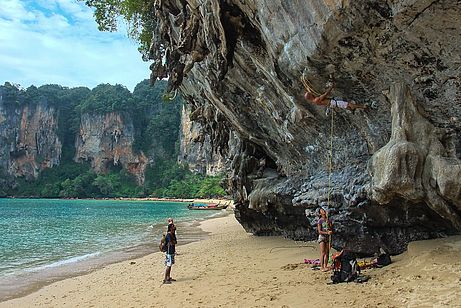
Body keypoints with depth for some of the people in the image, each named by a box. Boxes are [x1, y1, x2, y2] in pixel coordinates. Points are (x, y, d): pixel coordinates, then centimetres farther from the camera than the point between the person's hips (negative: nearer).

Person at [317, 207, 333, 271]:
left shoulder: (328, 220, 9)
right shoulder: (320, 221, -5)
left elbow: (332, 230, 8)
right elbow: (319, 231, -12)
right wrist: (327, 232, -23)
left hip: (327, 238, 5)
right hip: (322, 237, -5)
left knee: (327, 253, 4)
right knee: (322, 253, -10)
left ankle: (325, 266, 10)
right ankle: (321, 267, -10)